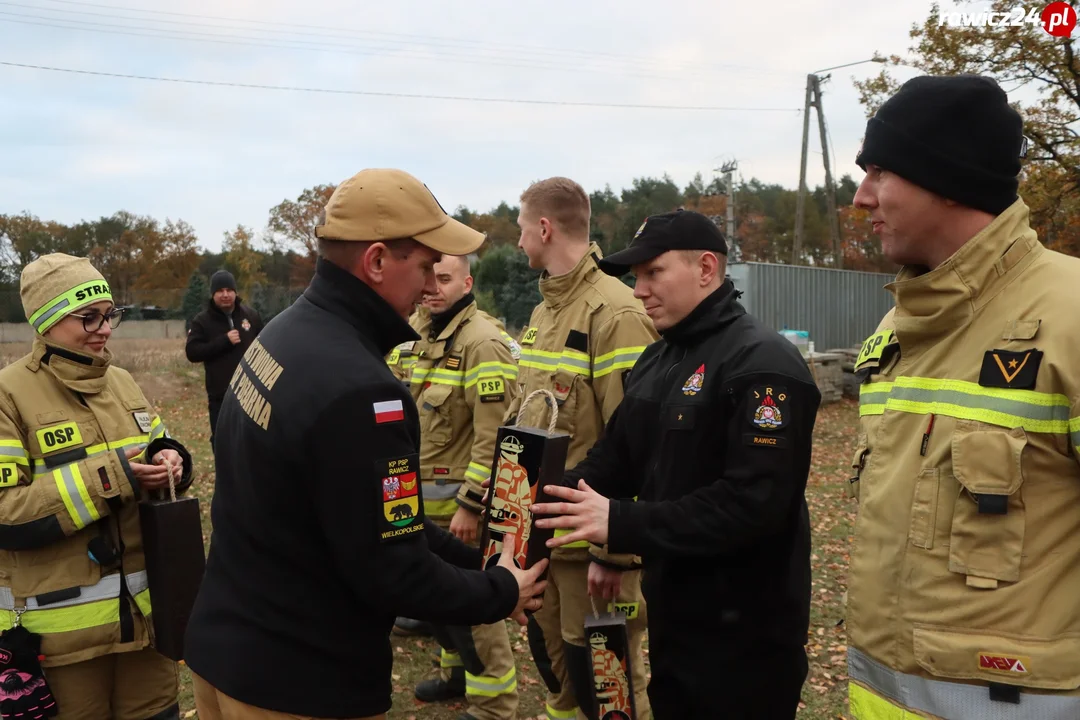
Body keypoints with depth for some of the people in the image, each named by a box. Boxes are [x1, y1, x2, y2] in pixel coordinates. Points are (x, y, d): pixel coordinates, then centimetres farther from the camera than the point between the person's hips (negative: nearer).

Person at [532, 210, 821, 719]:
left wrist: (622, 523, -29)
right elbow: (614, 457, 12)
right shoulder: (655, 360, 11)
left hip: (743, 627, -8)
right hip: (671, 610, 9)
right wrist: (546, 496, -6)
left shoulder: (762, 363, -20)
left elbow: (755, 502, -28)